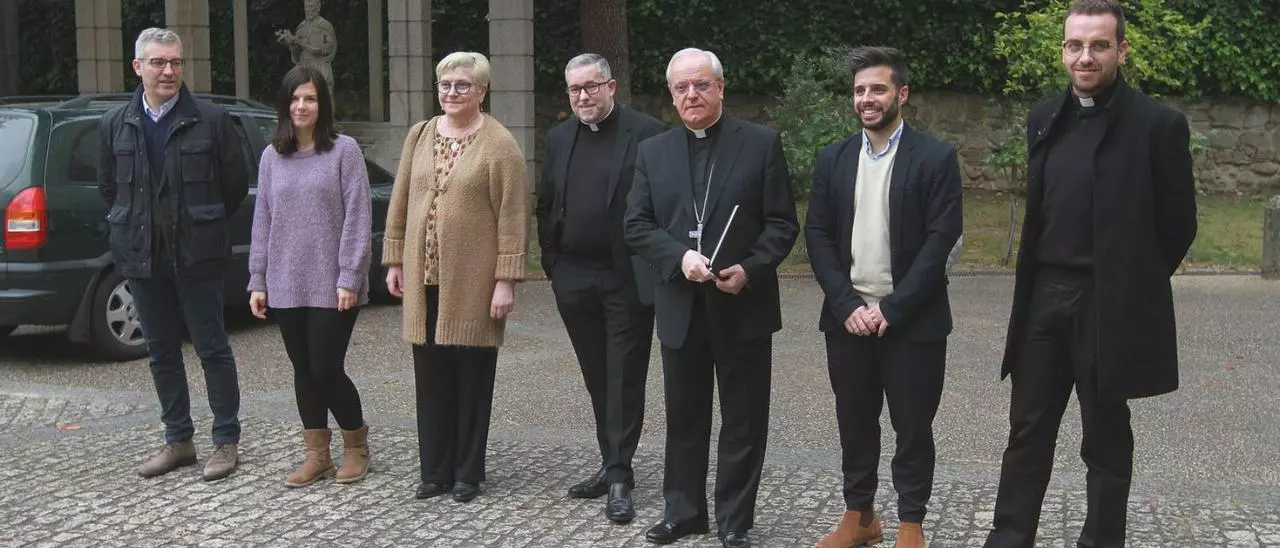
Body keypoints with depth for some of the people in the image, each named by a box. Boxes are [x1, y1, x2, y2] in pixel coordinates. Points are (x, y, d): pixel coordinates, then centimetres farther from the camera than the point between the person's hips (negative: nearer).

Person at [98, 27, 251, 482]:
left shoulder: (212, 120, -6)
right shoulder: (115, 125, 5)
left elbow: (236, 182, 2)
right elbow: (108, 186, 16)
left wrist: (205, 227, 6)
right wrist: (135, 229, 11)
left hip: (197, 257, -4)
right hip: (143, 257, 4)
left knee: (212, 348, 3)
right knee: (162, 353, 11)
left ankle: (226, 440, 12)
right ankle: (178, 440, 22)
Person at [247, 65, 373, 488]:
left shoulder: (343, 150, -4)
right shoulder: (272, 156, 10)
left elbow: (357, 216, -7)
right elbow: (262, 220, 12)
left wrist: (349, 278, -13)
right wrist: (258, 280, 8)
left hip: (331, 285, -4)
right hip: (286, 285, 4)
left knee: (325, 368, -5)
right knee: (303, 369, 9)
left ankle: (356, 444, 18)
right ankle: (317, 455, 19)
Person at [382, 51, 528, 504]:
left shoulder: (498, 144, -6)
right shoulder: (419, 135, 10)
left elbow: (512, 217, -10)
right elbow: (400, 202, 15)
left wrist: (506, 280, -13)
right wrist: (394, 260, 11)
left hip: (473, 282, -5)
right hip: (424, 277, 5)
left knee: (471, 377, 5)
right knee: (431, 377, 8)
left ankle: (468, 474, 16)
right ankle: (435, 470, 19)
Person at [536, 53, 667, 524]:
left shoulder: (647, 133, -7)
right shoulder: (559, 138, 10)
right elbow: (546, 206, 16)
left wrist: (655, 266, -9)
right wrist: (552, 263, 9)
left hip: (628, 280, -5)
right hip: (575, 282, 5)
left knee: (624, 379, -1)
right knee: (598, 379, 13)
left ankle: (619, 477, 2)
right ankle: (612, 465, 23)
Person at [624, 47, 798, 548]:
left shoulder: (761, 143, -2)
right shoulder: (652, 151, 7)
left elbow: (782, 223, -3)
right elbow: (636, 225, 2)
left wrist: (750, 269, -18)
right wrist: (679, 257, -14)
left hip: (744, 305, -2)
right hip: (680, 308, 3)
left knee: (744, 421, 5)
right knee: (684, 418, 13)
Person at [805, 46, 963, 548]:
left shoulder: (936, 158, -5)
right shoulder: (833, 159, 7)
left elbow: (941, 240, -10)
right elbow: (817, 236, 4)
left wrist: (891, 309, -14)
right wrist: (846, 305, -8)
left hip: (911, 320, -3)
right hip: (848, 317, 4)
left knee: (913, 427, 5)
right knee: (854, 422, 12)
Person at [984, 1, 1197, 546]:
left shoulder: (1158, 124, -8)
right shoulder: (1044, 119, 8)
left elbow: (1177, 224, -4)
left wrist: (1133, 287, 1)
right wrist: (1035, 283, 12)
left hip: (1110, 307, -4)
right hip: (1043, 299, 5)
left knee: (1106, 439, 8)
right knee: (1027, 432, 10)